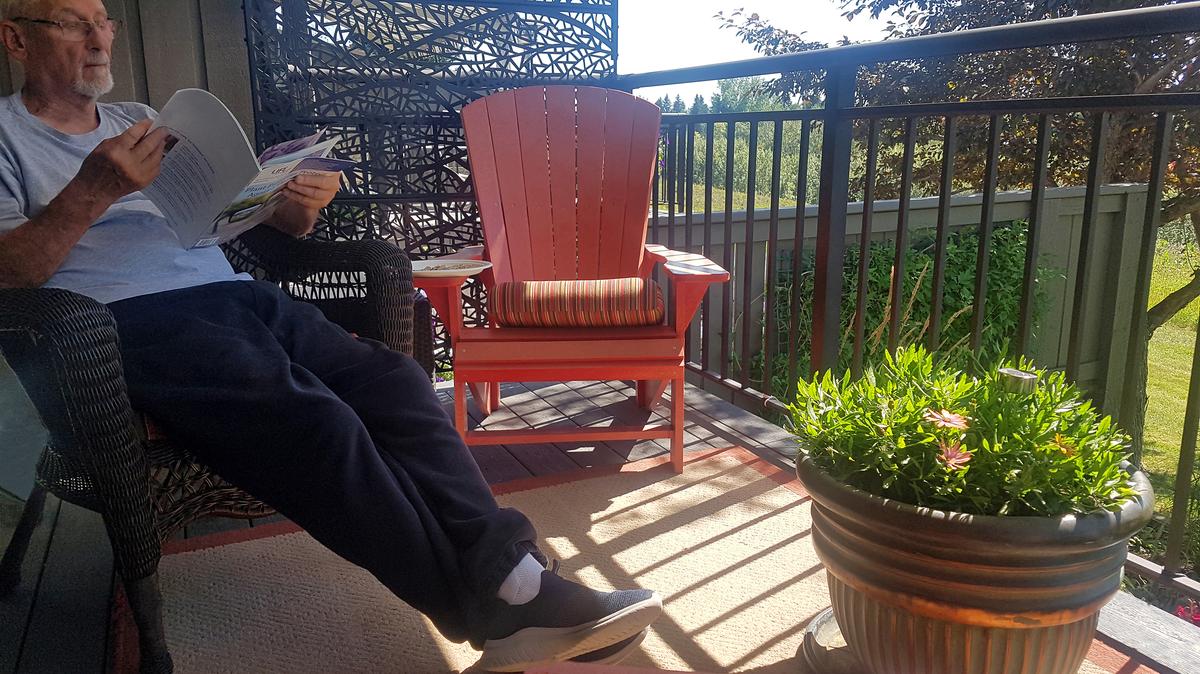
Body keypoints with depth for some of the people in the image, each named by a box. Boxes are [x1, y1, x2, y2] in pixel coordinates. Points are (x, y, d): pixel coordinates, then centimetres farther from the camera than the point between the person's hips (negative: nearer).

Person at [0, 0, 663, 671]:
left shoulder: (144, 119, 28)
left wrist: (301, 205, 0)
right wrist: (94, 190, -15)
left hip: (233, 292, 6)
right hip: (131, 320, -5)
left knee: (391, 377, -22)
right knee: (313, 418, -31)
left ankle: (510, 574, -26)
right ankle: (495, 612, -26)